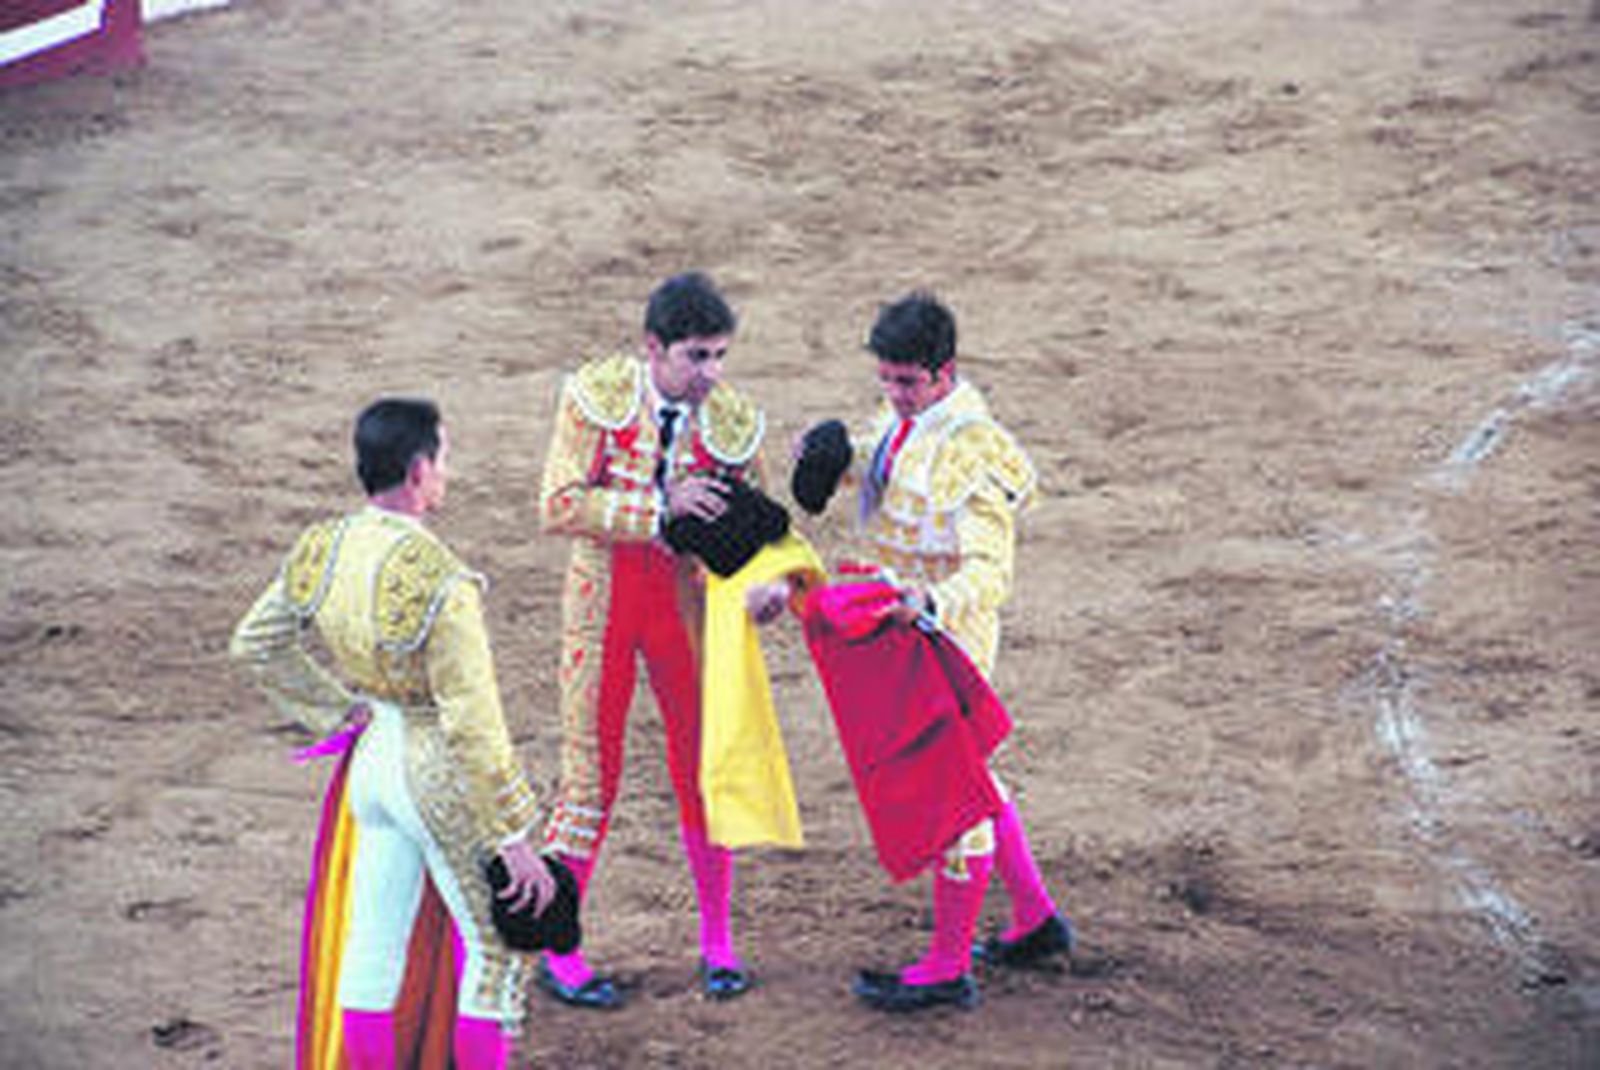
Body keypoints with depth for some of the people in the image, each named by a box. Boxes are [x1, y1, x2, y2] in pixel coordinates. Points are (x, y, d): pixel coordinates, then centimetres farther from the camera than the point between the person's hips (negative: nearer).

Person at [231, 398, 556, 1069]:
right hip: (441, 771, -7)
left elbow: (254, 647, 10)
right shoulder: (439, 582, -26)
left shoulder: (320, 552, -5)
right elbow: (473, 724, -24)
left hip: (374, 755, 7)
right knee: (495, 949, 10)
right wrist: (515, 837, -17)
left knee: (373, 943, 15)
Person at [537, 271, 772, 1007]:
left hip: (685, 600, 2)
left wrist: (769, 582, -21)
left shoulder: (733, 421, -8)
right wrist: (660, 509, -28)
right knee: (591, 775, 3)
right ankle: (558, 951, 16)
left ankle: (717, 940, 24)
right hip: (603, 595, -2)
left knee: (704, 768, 7)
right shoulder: (596, 396, -15)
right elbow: (558, 506, -20)